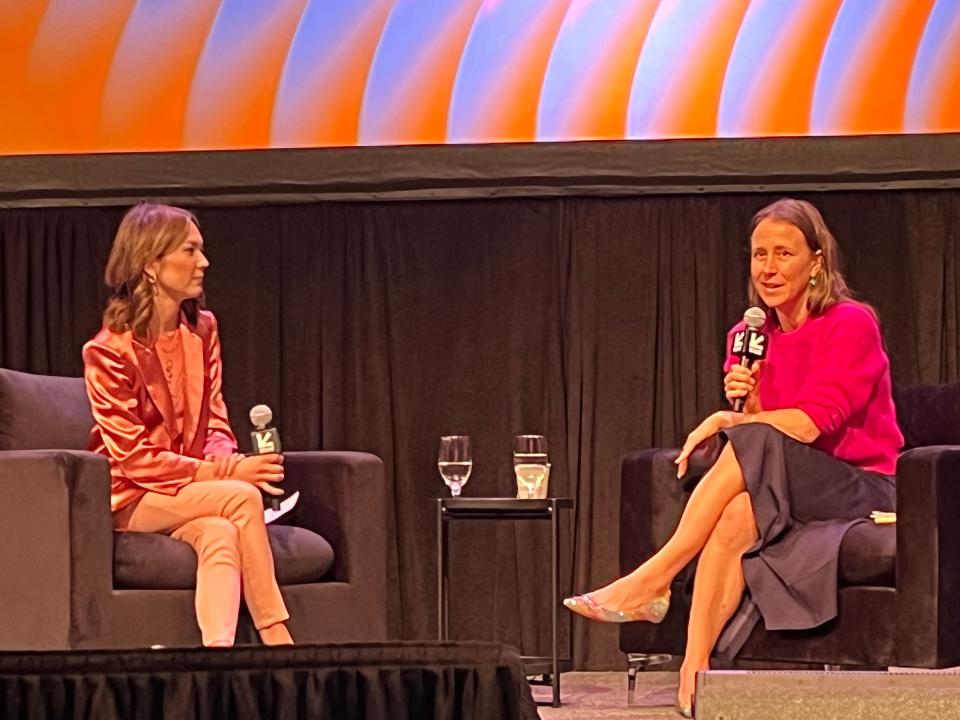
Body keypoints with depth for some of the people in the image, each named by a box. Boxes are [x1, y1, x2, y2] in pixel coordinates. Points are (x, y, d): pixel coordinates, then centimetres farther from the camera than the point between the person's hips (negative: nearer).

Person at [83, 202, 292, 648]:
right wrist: (226, 474, -23)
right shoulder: (109, 351, -13)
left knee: (220, 534, -32)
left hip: (192, 490, 5)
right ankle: (276, 642, -30)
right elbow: (134, 458, -16)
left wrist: (226, 461, -16)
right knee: (242, 498, -29)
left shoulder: (202, 330, 6)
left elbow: (215, 423, 9)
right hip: (131, 500, -5)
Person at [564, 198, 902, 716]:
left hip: (859, 489, -4)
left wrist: (725, 421, -11)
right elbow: (761, 431, 7)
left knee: (750, 443, -31)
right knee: (737, 514, -32)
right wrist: (745, 403, -14)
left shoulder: (851, 325, -8)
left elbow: (809, 424, -17)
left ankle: (653, 580, -31)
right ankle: (696, 674, -42)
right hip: (781, 493, 4)